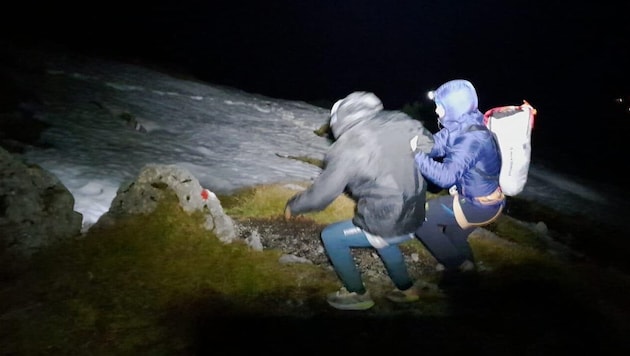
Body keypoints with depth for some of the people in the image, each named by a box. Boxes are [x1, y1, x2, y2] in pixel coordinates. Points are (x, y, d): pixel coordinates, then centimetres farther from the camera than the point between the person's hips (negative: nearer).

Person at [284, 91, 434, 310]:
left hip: (386, 225, -7)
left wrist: (293, 205, 8)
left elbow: (320, 195, -11)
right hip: (416, 217, 7)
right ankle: (405, 289, 43)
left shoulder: (347, 148, -18)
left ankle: (358, 294, 26)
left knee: (330, 237, 15)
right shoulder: (400, 121, -4)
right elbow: (431, 147, 8)